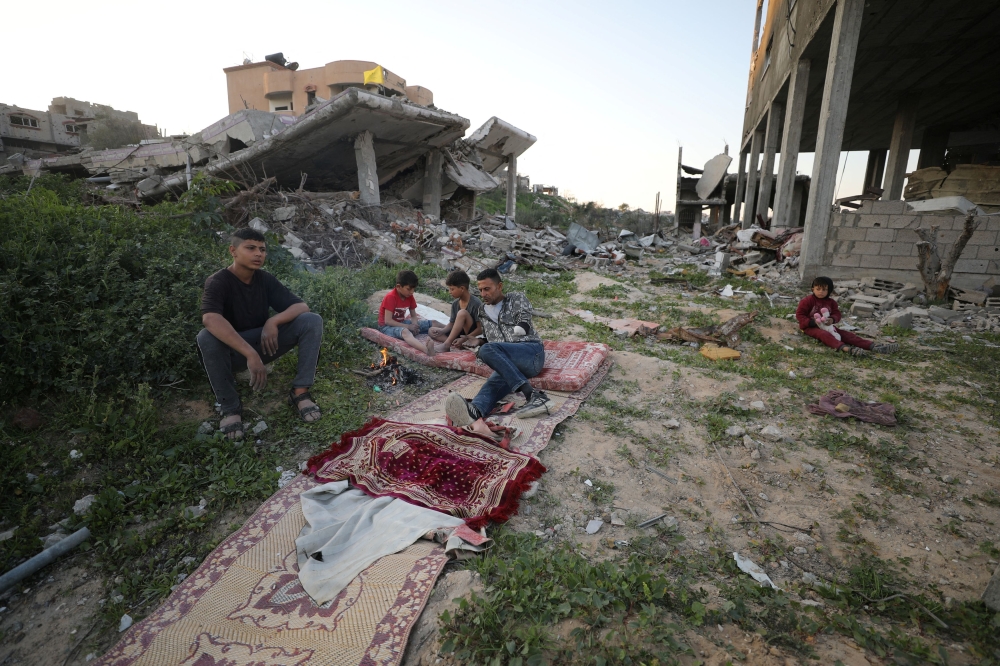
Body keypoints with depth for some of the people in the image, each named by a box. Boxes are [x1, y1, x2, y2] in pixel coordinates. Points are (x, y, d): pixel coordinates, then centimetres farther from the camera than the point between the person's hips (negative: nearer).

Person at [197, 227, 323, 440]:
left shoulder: (266, 279, -3)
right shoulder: (217, 282, -18)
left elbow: (302, 306, -9)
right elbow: (210, 320, -37)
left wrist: (273, 321, -28)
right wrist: (250, 354, -47)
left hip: (265, 344, 4)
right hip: (232, 350, -3)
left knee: (312, 320, -17)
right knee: (206, 337, -38)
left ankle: (300, 391, -17)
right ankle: (230, 407, -21)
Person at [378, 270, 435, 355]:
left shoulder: (410, 297, 1)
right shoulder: (391, 297, -20)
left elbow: (414, 316, 5)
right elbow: (387, 321, -24)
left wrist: (415, 326, -19)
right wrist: (408, 326, -26)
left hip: (401, 323, 9)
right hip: (387, 326, -9)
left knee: (430, 323, -4)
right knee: (405, 331, -43)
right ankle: (426, 348, -71)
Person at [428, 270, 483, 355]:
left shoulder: (476, 303, -17)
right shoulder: (455, 303, 4)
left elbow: (481, 328, -18)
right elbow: (452, 323, 7)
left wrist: (465, 338, -27)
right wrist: (442, 330, -13)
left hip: (471, 335, -7)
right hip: (459, 334, 8)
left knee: (462, 313, -29)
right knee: (432, 331, -3)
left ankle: (446, 344, -26)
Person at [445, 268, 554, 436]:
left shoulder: (517, 299, 14)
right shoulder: (482, 312, 30)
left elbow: (524, 327, 0)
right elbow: (488, 339, 34)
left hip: (531, 352, -3)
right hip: (508, 363, 4)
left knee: (488, 349, -33)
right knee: (495, 382, -33)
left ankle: (532, 395, -46)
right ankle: (474, 415, -68)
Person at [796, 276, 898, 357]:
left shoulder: (831, 302, 10)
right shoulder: (807, 301, -7)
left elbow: (837, 314, 3)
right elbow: (799, 314, -12)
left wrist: (832, 319, -22)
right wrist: (812, 322, -23)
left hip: (826, 326, 7)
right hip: (811, 327, -7)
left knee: (845, 334, -10)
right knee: (824, 334, -37)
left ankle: (873, 346, -22)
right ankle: (845, 348, -63)